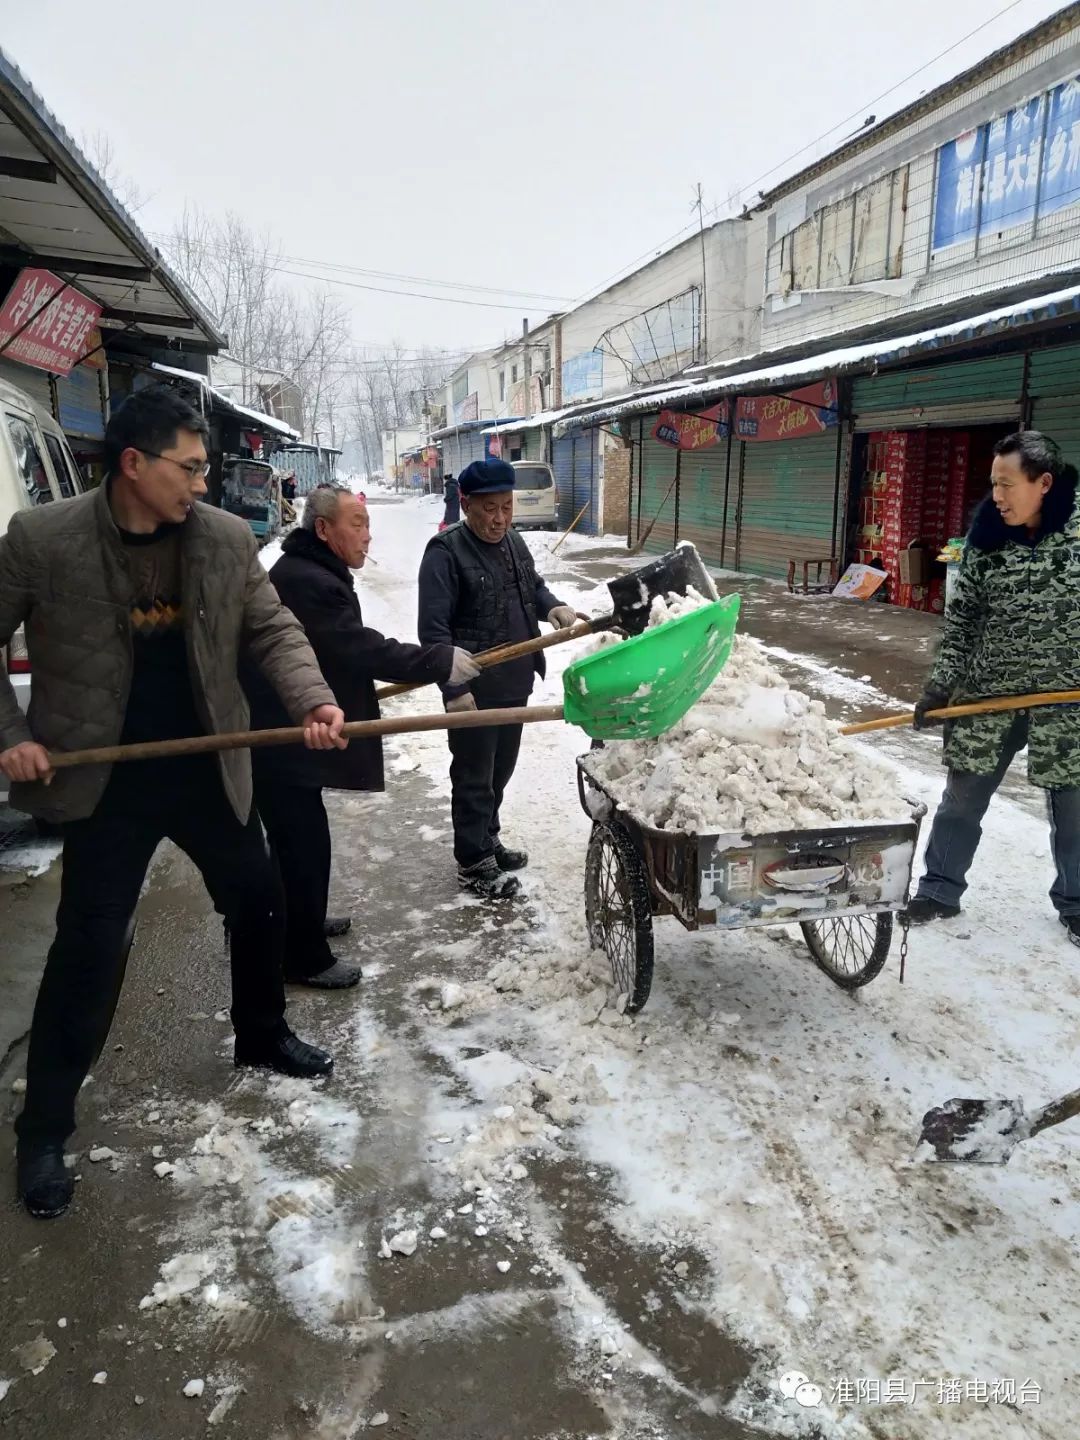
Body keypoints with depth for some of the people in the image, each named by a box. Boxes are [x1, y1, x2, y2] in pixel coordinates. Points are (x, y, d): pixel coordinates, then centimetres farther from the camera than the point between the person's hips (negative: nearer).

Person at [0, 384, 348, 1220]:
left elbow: (272, 629, -2)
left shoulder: (228, 538, -6)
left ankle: (263, 1035, 44)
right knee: (90, 947, 1)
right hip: (106, 782, -3)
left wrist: (313, 700, -19)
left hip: (210, 770, 4)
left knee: (257, 906, 17)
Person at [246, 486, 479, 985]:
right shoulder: (307, 582, -23)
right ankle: (305, 958, 13)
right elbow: (363, 649, -25)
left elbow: (348, 651, 21)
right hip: (283, 743, -11)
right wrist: (440, 662, -19)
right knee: (303, 845, 0)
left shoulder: (309, 572, 13)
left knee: (302, 839, 23)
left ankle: (304, 925, 40)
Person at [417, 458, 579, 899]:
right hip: (474, 689, -8)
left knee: (500, 769, 21)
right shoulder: (446, 552, -17)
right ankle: (473, 862, 18)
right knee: (474, 776, 4)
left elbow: (533, 587, 23)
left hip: (515, 682, 8)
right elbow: (433, 628, -21)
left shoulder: (514, 542, 7)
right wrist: (454, 687, -27)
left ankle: (487, 838, 39)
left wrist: (553, 606, 0)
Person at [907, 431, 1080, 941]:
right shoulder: (986, 540, -3)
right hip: (988, 693, 2)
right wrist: (941, 684, -4)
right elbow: (961, 618, 1)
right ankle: (940, 890, 27)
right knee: (962, 797, 10)